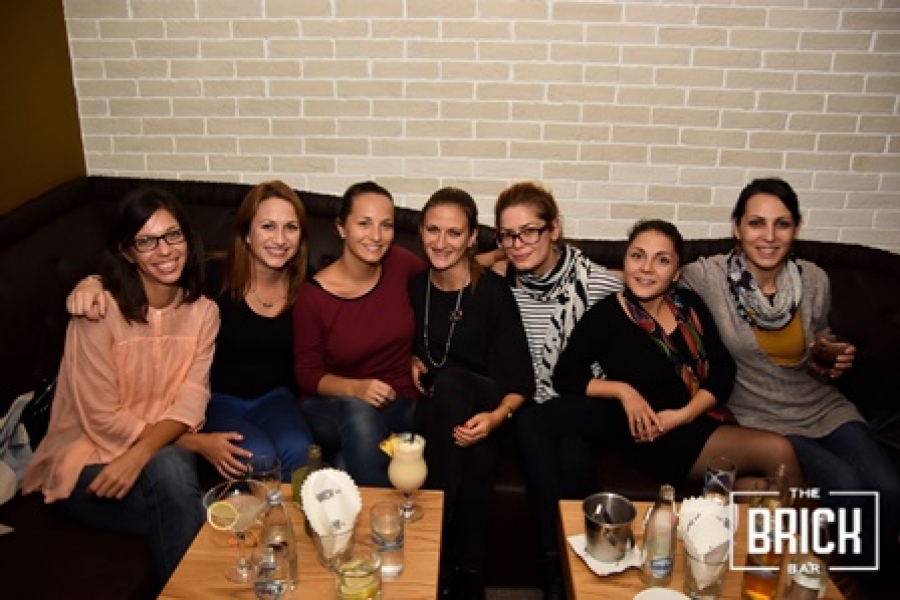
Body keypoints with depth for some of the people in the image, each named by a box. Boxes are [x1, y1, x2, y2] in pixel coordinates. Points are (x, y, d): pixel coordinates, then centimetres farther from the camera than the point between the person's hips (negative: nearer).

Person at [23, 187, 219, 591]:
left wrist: (141, 453, -27)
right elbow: (104, 420, -16)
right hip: (88, 461, -3)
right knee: (170, 469, -32)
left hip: (162, 452, 3)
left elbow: (191, 401, -9)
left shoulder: (203, 312, -1)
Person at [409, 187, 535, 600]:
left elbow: (520, 378, -12)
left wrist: (497, 416, -29)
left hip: (482, 409, -2)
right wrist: (413, 362, 0)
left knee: (450, 382, -37)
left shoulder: (493, 290, -11)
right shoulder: (415, 287, 1)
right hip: (433, 410, 2)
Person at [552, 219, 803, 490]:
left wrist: (685, 414, -9)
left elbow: (723, 369, 6)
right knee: (778, 452, -19)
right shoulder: (605, 316, -5)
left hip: (704, 419, 5)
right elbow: (565, 376, -1)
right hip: (654, 441, -4)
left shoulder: (689, 304, 9)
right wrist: (622, 391, -14)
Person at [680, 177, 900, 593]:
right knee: (846, 488, -24)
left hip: (822, 407, 4)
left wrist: (831, 364, -4)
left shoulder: (814, 281, 1)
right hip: (759, 418, -4)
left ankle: (859, 584, 9)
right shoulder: (708, 276, -12)